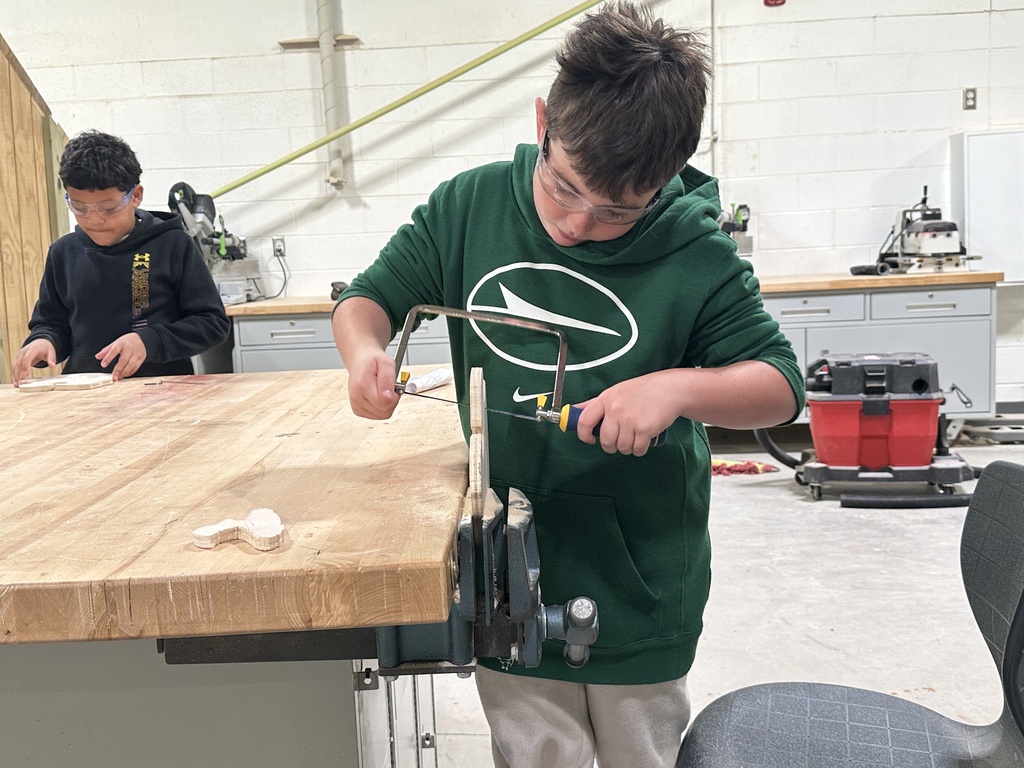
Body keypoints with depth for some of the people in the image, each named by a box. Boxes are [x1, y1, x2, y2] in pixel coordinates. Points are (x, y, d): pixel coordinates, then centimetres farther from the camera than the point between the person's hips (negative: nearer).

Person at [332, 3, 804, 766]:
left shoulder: (694, 252, -13)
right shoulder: (471, 207, -7)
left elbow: (782, 385, -8)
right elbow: (366, 298, 3)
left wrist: (679, 386, -28)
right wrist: (366, 349, -20)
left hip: (641, 583, 0)